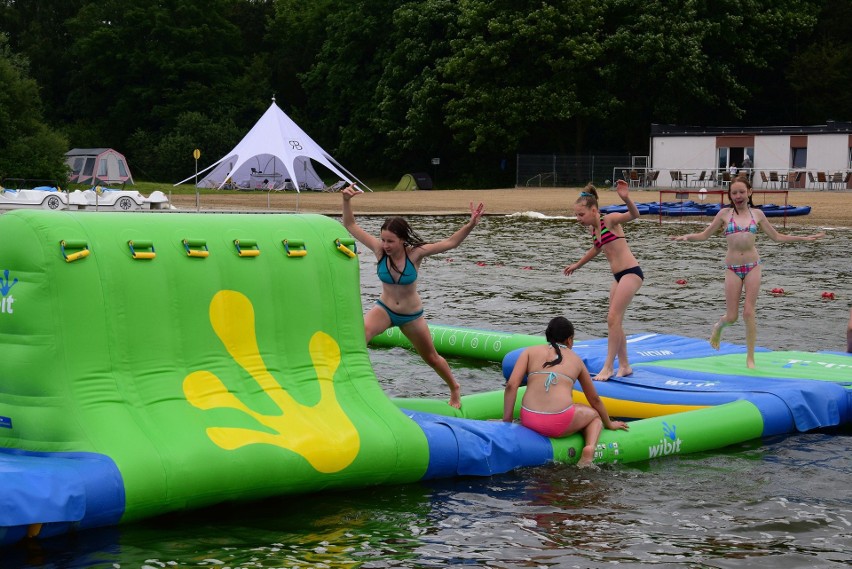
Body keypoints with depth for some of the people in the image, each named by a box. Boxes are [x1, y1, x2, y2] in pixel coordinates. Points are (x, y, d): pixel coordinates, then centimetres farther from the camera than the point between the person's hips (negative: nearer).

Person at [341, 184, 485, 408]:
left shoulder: (415, 253, -23)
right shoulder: (379, 250, -19)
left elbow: (450, 243, -23)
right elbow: (350, 225, -18)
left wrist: (471, 225, -36)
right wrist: (346, 201, -33)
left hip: (412, 315, 0)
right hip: (384, 309, 1)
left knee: (432, 358, 18)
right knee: (360, 334, -33)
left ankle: (454, 387, 44)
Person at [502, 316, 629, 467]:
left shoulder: (530, 351, 17)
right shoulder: (576, 360, 20)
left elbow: (511, 385, 2)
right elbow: (595, 400, 31)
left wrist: (507, 421, 7)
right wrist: (609, 424, 46)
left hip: (529, 420, 2)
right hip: (560, 423, -2)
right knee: (594, 415, 28)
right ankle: (589, 447, 1)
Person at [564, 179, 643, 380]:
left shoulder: (609, 220, -13)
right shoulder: (593, 228, 10)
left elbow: (633, 214, -31)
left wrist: (626, 198, -51)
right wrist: (577, 265, 41)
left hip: (631, 273, -9)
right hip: (618, 276, 9)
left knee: (613, 318, -12)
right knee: (615, 321, 11)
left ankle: (608, 367, -8)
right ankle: (624, 366, 21)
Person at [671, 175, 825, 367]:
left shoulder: (757, 214, 6)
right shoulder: (725, 213, 2)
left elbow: (777, 237, 14)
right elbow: (704, 235, 5)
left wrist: (803, 238, 9)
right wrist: (686, 237, -14)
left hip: (753, 266, 1)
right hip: (732, 268, -1)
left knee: (749, 312, -4)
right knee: (731, 316, 0)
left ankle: (750, 357, 4)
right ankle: (718, 327, 36)